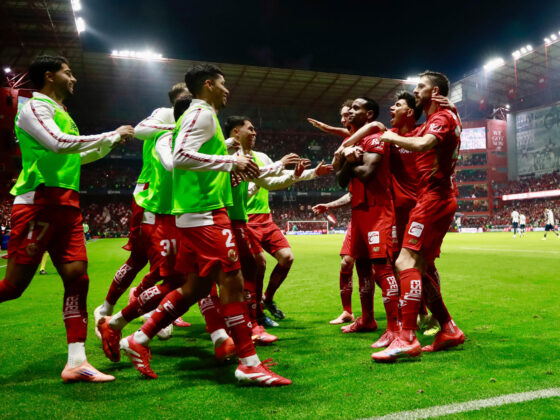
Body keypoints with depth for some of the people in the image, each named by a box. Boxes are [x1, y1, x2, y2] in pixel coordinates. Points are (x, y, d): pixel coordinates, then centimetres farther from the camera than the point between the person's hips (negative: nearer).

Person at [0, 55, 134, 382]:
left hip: (66, 206, 8)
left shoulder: (61, 113, 24)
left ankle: (76, 363, 2)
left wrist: (114, 140, 27)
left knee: (77, 277, -1)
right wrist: (112, 134, -13)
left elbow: (79, 156, 35)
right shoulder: (35, 107, -2)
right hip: (38, 204, -8)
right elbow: (59, 144, -20)